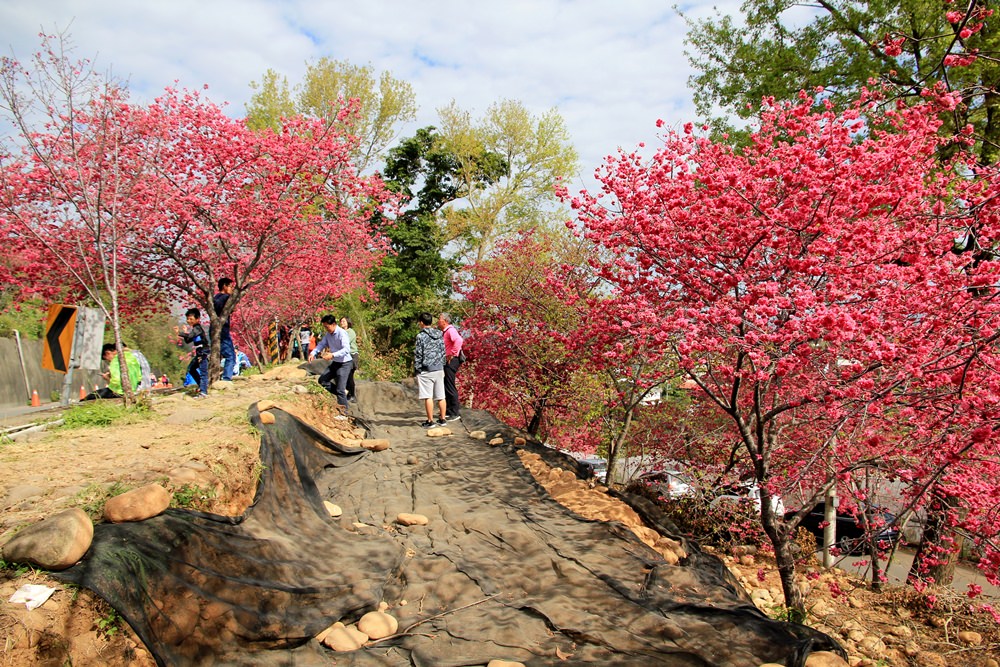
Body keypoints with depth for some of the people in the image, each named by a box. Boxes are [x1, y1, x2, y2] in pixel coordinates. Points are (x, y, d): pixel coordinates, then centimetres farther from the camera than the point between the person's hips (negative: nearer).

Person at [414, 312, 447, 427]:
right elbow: (443, 352, 13)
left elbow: (418, 354, -9)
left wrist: (416, 368, -1)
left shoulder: (421, 336, -9)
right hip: (439, 369, 6)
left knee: (428, 397, -1)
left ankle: (430, 421, 2)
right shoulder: (440, 335, 9)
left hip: (426, 370, -6)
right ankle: (442, 419, 16)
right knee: (440, 396, 9)